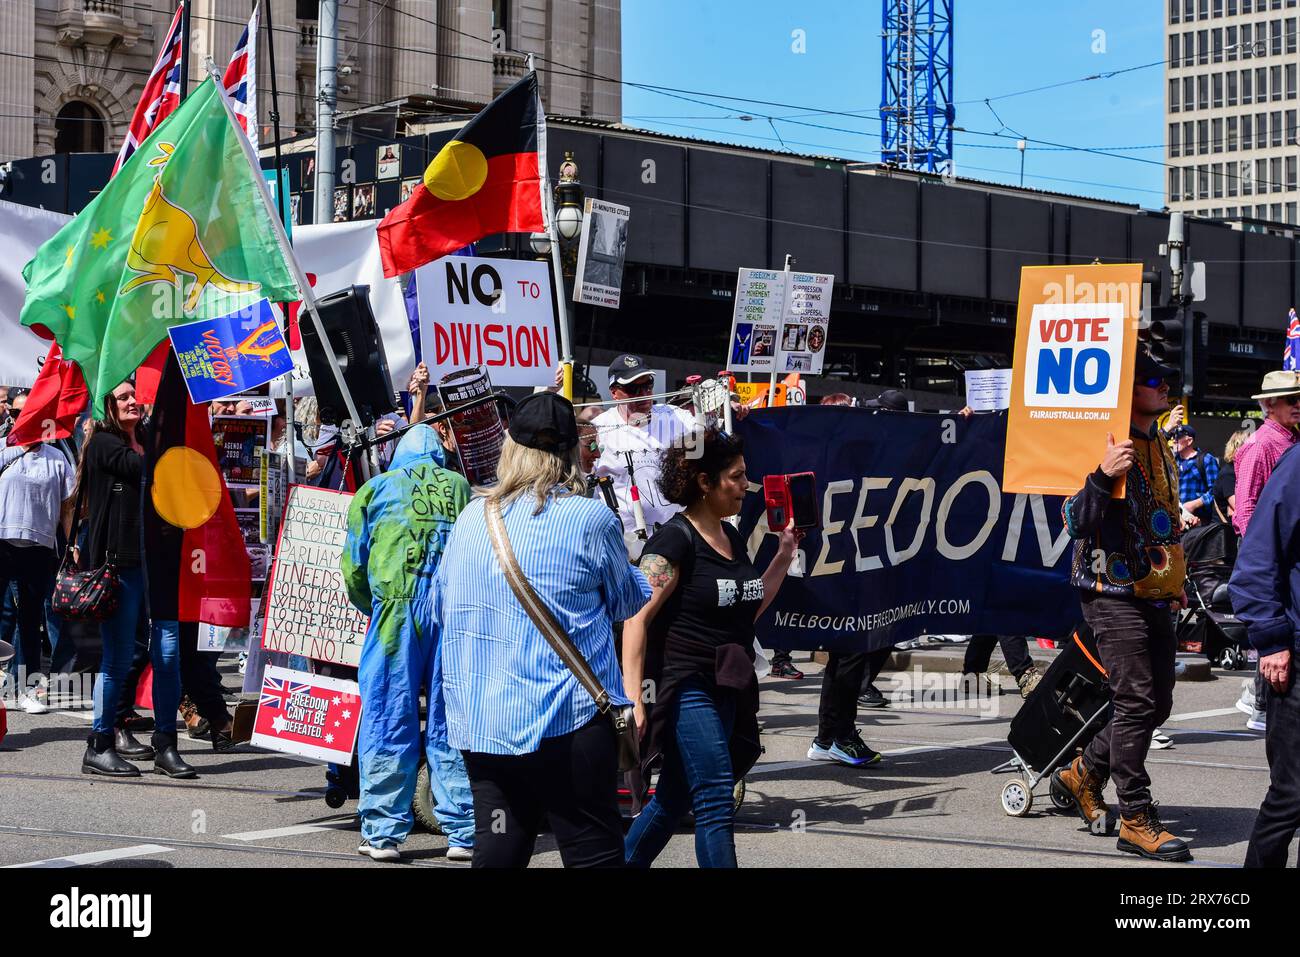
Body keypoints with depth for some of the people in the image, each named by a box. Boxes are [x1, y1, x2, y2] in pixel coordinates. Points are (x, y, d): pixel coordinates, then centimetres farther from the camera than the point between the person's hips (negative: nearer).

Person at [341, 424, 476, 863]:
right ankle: (462, 833, 7)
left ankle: (383, 832, 2)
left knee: (388, 720, 2)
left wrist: (368, 607, 27)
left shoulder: (376, 489, 13)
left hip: (397, 608, -2)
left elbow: (353, 566, 12)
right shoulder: (460, 488, 17)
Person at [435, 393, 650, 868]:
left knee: (498, 852, 9)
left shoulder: (470, 517, 7)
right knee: (594, 853, 1)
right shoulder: (590, 518, -8)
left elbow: (443, 607, 19)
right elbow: (627, 601, 6)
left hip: (479, 720, 5)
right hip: (569, 721, -5)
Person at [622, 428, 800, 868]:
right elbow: (637, 618, -17)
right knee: (717, 803, -12)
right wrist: (633, 697, -24)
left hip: (730, 690, 8)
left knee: (674, 798, 14)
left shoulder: (730, 536, 13)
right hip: (688, 689, -8)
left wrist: (785, 554, 17)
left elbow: (749, 607, 24)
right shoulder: (674, 540, -12)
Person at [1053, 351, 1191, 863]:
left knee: (1157, 703, 11)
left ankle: (1083, 774, 28)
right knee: (1137, 701, -10)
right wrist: (1102, 475, -35)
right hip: (1115, 594, -9)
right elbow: (1076, 520, -19)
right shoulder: (1105, 442, -13)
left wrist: (1174, 582, 28)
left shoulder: (1159, 446, 16)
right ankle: (1135, 819, -4)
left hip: (1154, 595, 9)